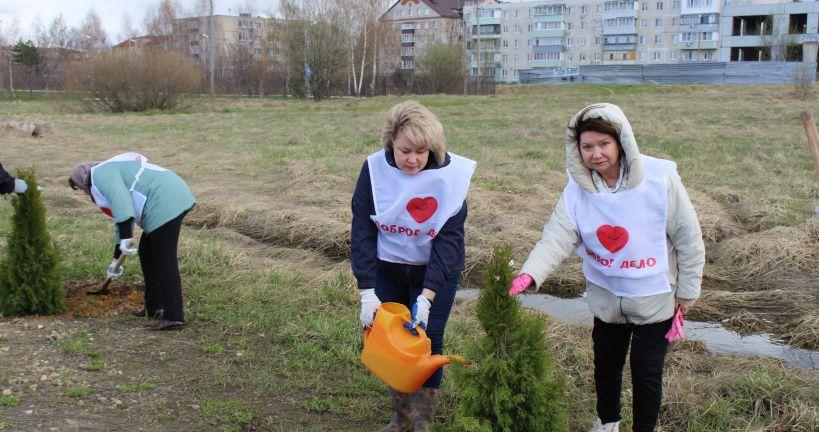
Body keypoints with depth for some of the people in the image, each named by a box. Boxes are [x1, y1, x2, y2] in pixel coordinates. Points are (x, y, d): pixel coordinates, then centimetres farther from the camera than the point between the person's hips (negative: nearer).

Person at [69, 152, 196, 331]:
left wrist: (126, 238, -23)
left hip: (166, 205, -11)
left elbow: (121, 202, -20)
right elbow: (121, 218, 35)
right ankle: (154, 307, 24)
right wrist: (116, 259, 39)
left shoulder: (101, 174, -1)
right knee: (147, 251, 19)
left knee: (165, 259, -8)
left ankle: (173, 317, -8)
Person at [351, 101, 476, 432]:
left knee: (427, 341, 0)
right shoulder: (375, 169, -17)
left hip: (436, 271, -2)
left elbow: (449, 238, -21)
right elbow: (362, 231, -15)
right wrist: (367, 292, -19)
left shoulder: (451, 174, -21)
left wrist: (427, 296, -29)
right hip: (387, 268, 2)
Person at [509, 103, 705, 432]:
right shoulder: (578, 189, -12)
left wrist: (687, 290, -6)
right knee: (606, 363, 21)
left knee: (646, 372, 7)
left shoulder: (660, 178, -22)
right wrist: (530, 273, -39)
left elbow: (687, 237, -12)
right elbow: (557, 236, -22)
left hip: (654, 298, -4)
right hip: (606, 295, 4)